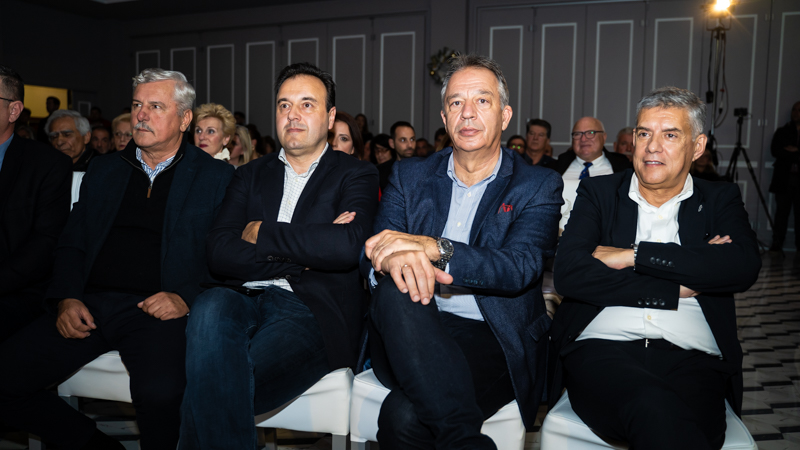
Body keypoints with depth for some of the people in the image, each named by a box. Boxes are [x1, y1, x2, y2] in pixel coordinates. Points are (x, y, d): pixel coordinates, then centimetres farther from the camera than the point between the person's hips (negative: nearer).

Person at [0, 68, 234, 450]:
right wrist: (66, 299, 1)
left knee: (159, 392, -33)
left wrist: (185, 298, -15)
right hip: (88, 306, 5)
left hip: (155, 311, -5)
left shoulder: (217, 177, 6)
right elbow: (71, 243, 18)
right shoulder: (103, 171, 20)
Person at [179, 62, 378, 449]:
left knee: (214, 388, -31)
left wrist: (262, 234, -3)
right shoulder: (250, 176, 22)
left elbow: (349, 246, -13)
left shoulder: (356, 175, 10)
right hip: (245, 300, 4)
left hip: (309, 313, -4)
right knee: (210, 308, -33)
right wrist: (303, 252, -6)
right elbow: (219, 254, 5)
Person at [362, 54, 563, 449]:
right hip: (412, 333, 4)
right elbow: (371, 254, 1)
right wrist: (393, 260, -27)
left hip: (492, 340, -4)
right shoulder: (410, 176, 14)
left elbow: (519, 270, -12)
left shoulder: (538, 186, 5)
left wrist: (434, 248, -28)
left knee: (405, 414, -34)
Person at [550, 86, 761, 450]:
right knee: (654, 408, -35)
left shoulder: (720, 200, 18)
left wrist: (633, 255, -7)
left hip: (691, 360, 1)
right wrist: (678, 286, -4)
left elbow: (745, 267, -4)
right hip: (602, 350, -1)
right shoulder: (598, 192, 15)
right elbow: (568, 273, -3)